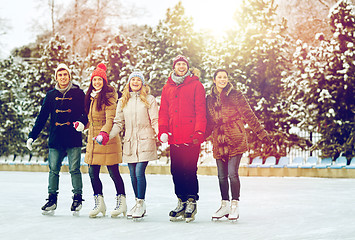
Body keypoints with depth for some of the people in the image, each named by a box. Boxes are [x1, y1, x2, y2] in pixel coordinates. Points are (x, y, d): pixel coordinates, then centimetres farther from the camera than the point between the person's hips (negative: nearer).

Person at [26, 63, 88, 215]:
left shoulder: (78, 94, 4)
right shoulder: (51, 95, 11)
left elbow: (87, 113, 4)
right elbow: (42, 117, 13)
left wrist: (82, 122, -19)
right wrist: (32, 136, 8)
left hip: (73, 139, -3)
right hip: (55, 139, 3)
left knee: (74, 170, -2)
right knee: (53, 170, 3)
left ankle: (77, 197, 9)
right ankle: (52, 199, 10)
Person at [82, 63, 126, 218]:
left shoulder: (108, 97, -8)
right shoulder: (91, 97, 15)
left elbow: (110, 119, -19)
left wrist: (104, 133, -33)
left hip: (107, 140, -7)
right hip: (93, 139, 7)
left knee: (113, 172, -2)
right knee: (93, 173, 5)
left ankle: (121, 202, 9)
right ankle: (99, 203, 16)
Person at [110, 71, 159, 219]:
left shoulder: (149, 99, 3)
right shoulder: (122, 101, 13)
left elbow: (155, 121, 0)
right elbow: (118, 123, 14)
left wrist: (160, 133, -18)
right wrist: (107, 136, 0)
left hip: (145, 141, -4)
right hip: (130, 142, 4)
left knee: (139, 172, -13)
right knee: (133, 174, 6)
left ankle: (141, 203, -4)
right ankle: (138, 203, 18)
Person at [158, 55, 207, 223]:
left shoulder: (196, 85, 4)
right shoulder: (168, 87, 16)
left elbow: (200, 110, -2)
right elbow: (163, 111, 15)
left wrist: (199, 131, -12)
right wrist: (163, 131, 1)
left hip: (190, 136, -5)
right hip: (174, 137, 5)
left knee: (189, 169, -7)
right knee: (176, 170, 6)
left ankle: (192, 202, 2)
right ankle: (181, 202, 16)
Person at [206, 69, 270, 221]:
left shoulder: (235, 95, 0)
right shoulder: (210, 99, 12)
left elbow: (248, 114, -1)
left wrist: (260, 132, -5)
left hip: (235, 140, -4)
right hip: (219, 142, 4)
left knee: (232, 173, -11)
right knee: (222, 175, 7)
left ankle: (235, 206, 1)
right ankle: (225, 205, 20)